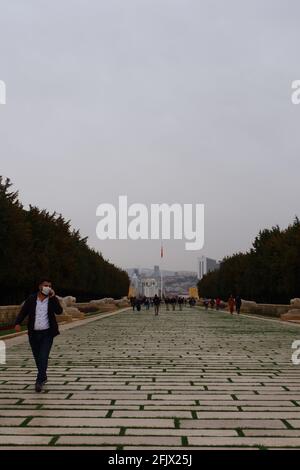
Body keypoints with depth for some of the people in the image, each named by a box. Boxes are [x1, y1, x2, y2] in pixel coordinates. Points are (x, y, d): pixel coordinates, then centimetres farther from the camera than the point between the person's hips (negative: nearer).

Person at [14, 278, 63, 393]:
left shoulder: (52, 300, 0)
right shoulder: (31, 299, 2)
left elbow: (59, 311, -14)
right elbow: (23, 312, 0)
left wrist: (53, 297, -19)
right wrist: (17, 323, -18)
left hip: (47, 333, -2)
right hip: (33, 334, 2)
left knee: (43, 357, -11)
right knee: (38, 358, 13)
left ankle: (39, 381, -7)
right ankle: (43, 377, 32)